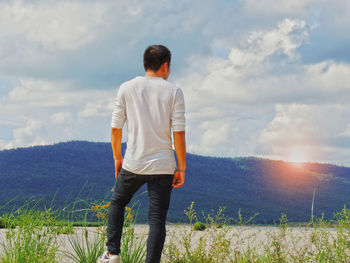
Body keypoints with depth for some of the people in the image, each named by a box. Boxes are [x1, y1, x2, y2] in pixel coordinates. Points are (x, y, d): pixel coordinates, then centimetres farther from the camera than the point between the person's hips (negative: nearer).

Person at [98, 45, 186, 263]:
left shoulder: (127, 88, 1)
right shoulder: (174, 92, -3)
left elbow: (116, 128, 3)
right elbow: (179, 133, -7)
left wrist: (117, 158, 17)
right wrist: (181, 167, 0)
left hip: (133, 164, 1)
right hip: (163, 166, -1)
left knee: (117, 202, 24)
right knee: (157, 218, 3)